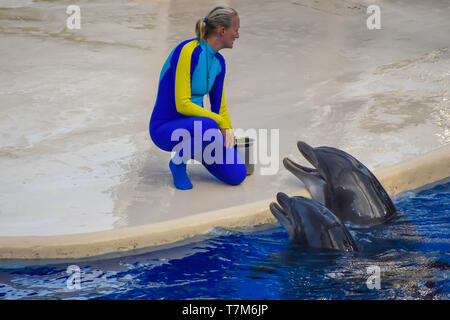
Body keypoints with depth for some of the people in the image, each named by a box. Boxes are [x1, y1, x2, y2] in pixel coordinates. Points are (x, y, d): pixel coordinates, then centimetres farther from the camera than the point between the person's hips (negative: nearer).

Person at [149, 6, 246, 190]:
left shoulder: (218, 62, 6)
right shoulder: (189, 51, -20)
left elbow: (220, 107, 15)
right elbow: (182, 104, -26)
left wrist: (228, 130, 1)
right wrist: (220, 121, -22)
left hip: (194, 122, 7)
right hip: (165, 127, -7)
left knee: (237, 176, -9)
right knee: (209, 126, -40)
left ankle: (196, 149, 17)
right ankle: (178, 161, -10)